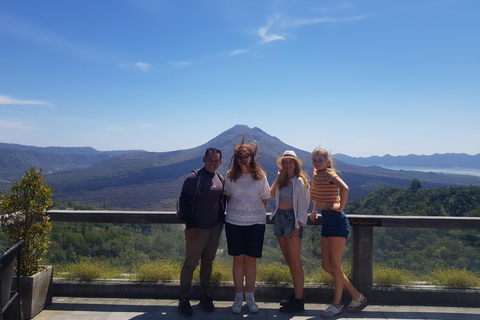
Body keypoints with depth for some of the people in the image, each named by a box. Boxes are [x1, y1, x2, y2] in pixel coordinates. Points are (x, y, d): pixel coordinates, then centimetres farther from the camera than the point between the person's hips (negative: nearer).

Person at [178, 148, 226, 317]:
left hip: (215, 228, 6)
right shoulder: (194, 177, -12)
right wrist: (190, 226, -16)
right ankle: (184, 299, 20)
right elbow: (184, 202, -13)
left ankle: (205, 295, 31)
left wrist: (221, 221, 13)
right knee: (190, 263, 3)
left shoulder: (221, 179, 6)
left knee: (208, 262, 16)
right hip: (197, 230, -5)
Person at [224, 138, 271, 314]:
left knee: (251, 260, 6)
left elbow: (264, 199, 6)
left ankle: (250, 297, 22)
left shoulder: (260, 176, -3)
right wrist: (233, 212, 8)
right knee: (238, 260, 6)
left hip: (256, 222, 0)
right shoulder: (230, 176, 0)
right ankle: (238, 297, 20)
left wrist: (259, 215, 5)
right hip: (234, 222, 1)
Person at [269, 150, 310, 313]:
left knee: (294, 261, -2)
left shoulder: (300, 182, -6)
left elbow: (302, 208, -9)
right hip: (279, 218, 7)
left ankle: (299, 301, 7)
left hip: (292, 219, -7)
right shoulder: (281, 180, 13)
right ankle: (296, 294, 26)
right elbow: (271, 194, -2)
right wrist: (278, 178, -2)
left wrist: (297, 228, -15)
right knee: (288, 261, 14)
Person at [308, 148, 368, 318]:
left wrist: (341, 206, -21)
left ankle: (337, 304, 18)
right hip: (326, 222, 9)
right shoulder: (316, 174, 13)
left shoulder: (329, 174, -12)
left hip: (337, 221, -9)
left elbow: (344, 188, -31)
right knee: (326, 265, 11)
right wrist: (314, 211, 23)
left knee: (335, 266, 1)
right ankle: (357, 297, 25)